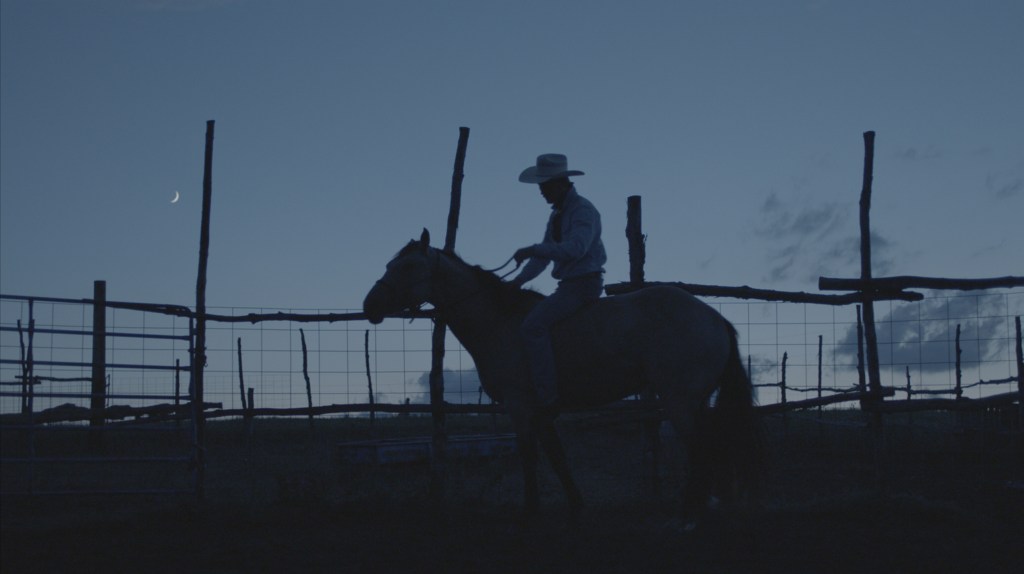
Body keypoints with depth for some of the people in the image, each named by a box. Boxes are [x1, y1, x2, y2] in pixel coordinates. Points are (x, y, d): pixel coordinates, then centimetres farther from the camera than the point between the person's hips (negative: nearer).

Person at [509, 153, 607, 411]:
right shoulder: (558, 213, 16)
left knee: (532, 326, -22)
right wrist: (517, 281, 7)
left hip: (584, 283, -10)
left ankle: (547, 397, -24)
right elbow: (544, 256, 18)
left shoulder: (583, 210, -13)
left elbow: (576, 248, -29)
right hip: (569, 284, 10)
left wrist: (533, 250, -25)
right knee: (520, 314, 15)